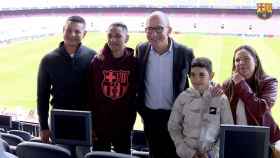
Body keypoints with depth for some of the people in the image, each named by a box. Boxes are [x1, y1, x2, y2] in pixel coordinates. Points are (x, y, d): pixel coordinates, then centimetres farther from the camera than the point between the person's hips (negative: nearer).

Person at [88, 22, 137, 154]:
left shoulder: (133, 62, -3)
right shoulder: (97, 61, -4)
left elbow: (137, 93, 2)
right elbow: (90, 94, -4)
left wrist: (130, 121, 2)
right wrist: (90, 125, -5)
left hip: (124, 125, 0)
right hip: (100, 124, 0)